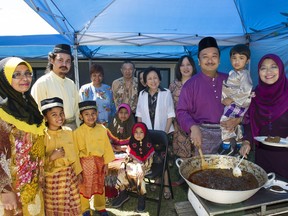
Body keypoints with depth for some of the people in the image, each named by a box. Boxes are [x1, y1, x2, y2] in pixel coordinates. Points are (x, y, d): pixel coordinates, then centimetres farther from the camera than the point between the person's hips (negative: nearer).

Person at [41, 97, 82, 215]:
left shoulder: (68, 131, 1)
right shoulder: (43, 135, -14)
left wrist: (78, 171, 14)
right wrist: (51, 157, -28)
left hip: (70, 174, 4)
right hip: (53, 177, -4)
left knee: (72, 205, 15)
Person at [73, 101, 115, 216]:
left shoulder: (102, 129, -5)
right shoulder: (78, 132, -12)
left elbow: (106, 147, 1)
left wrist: (106, 163, 3)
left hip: (99, 161, 3)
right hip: (85, 162, -2)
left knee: (100, 185, 18)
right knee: (84, 186, 12)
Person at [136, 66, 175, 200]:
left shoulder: (166, 93, -8)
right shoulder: (142, 94, 2)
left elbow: (170, 115, -7)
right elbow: (139, 114, 5)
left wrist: (165, 132, -10)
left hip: (162, 132, -3)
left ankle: (166, 186, 17)